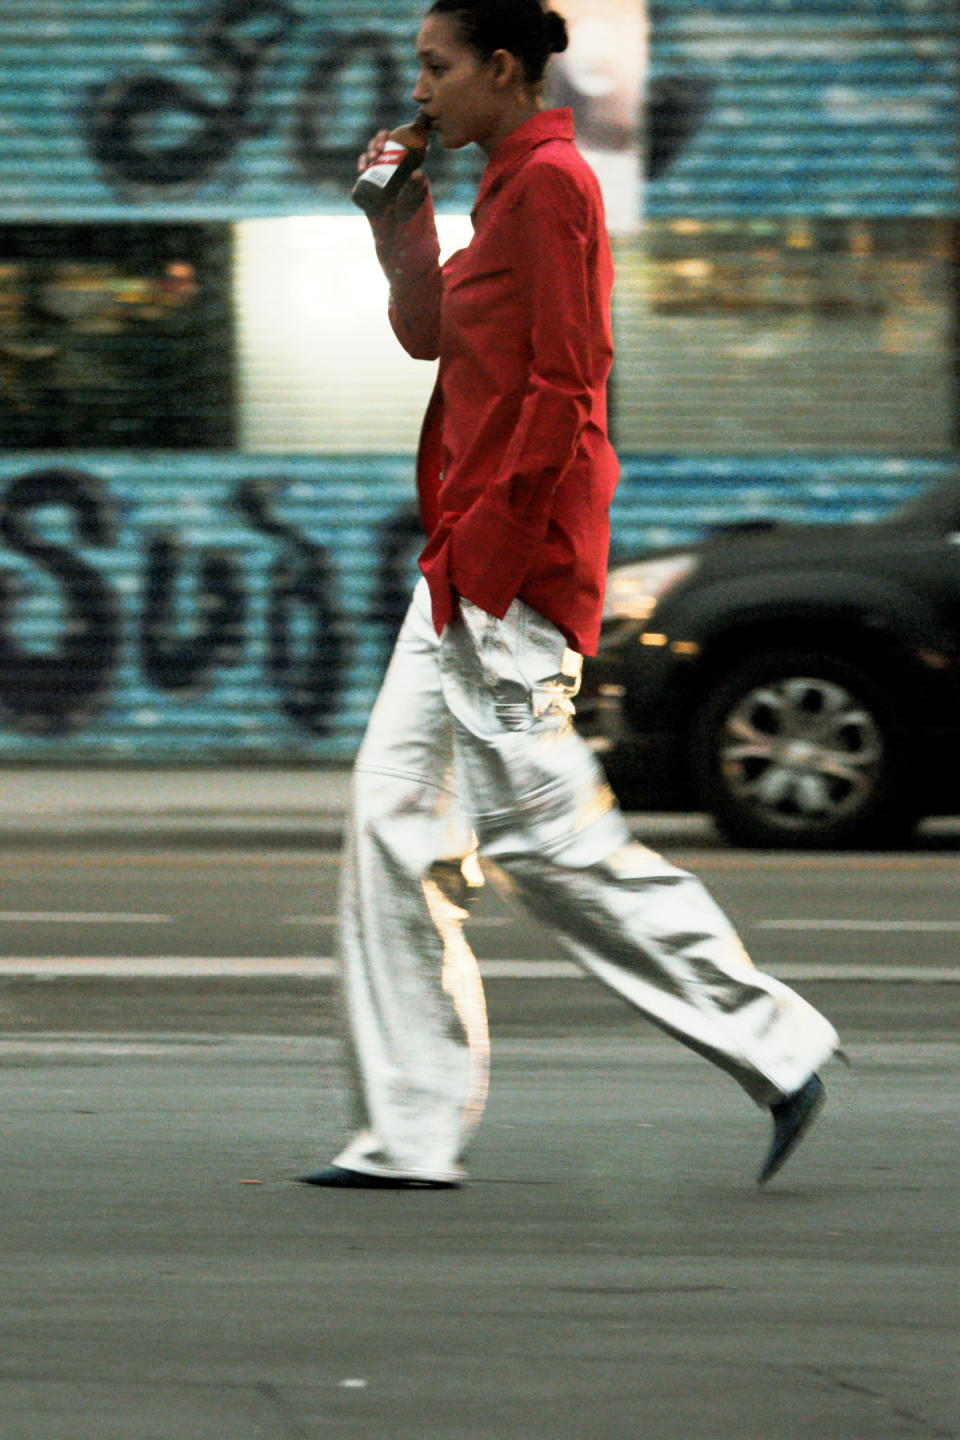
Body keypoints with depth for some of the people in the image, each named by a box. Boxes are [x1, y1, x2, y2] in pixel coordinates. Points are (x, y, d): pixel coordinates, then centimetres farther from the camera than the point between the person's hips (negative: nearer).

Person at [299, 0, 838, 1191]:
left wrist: (486, 543, -19)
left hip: (518, 558, -10)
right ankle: (408, 1133, 7)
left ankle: (773, 1044, -2)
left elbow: (562, 383, -18)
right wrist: (402, 216, 13)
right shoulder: (510, 187, 17)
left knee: (540, 828, -9)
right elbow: (433, 335, 25)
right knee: (395, 814, 7)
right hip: (472, 560, 10)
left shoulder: (550, 183, -13)